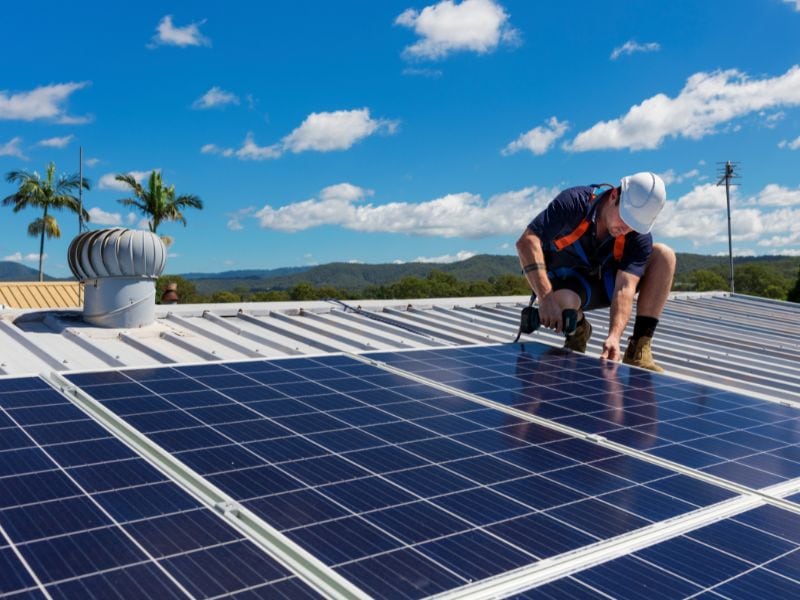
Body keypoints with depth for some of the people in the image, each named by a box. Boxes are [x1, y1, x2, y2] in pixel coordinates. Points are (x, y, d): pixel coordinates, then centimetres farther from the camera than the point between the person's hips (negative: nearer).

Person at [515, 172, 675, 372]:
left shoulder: (639, 237, -20)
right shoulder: (574, 202, -27)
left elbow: (624, 288, -28)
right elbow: (526, 241, -34)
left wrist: (614, 336, -47)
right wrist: (546, 298, -44)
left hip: (605, 284, 4)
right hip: (565, 282, -3)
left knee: (664, 255, -18)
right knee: (562, 301, -41)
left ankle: (638, 351, -18)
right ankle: (577, 330, 0)